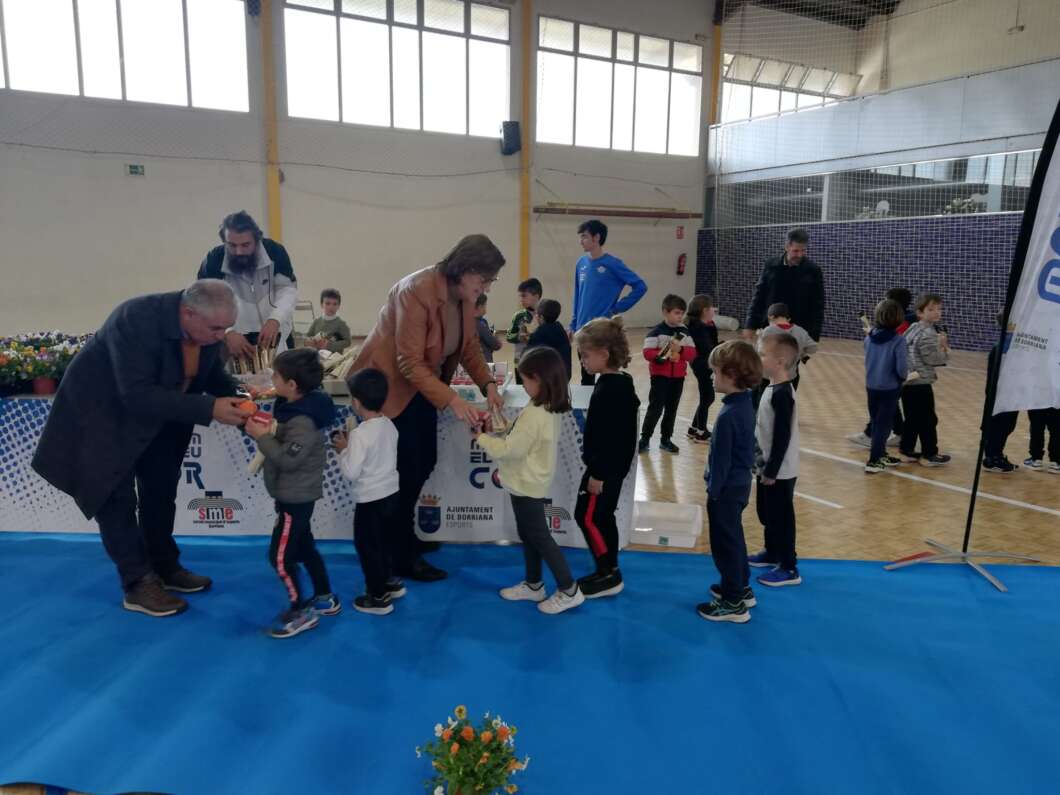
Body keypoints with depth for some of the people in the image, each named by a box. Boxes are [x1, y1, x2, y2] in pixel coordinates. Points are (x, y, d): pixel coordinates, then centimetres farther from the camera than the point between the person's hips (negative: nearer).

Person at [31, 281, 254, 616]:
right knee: (117, 497, -4)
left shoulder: (206, 328, -17)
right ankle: (138, 584, 5)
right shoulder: (137, 320, -38)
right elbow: (138, 395, -40)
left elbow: (212, 374, -3)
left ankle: (165, 568, 27)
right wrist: (208, 409, -44)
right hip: (103, 410, -7)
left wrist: (235, 400, -24)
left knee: (161, 492, 13)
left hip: (158, 415, 7)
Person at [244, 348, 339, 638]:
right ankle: (325, 598, 33)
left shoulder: (303, 421, -27)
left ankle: (301, 611, 11)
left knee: (280, 556, -1)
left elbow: (287, 459, -28)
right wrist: (269, 430, 0)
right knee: (304, 547, 20)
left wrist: (262, 437, -21)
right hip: (296, 494, 10)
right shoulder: (297, 408, 3)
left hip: (296, 497, -10)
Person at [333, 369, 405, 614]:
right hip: (391, 494, 8)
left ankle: (378, 598, 19)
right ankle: (390, 582, 39)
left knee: (367, 547, 9)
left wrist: (343, 449, -8)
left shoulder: (360, 434, -24)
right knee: (381, 542, 26)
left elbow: (351, 473, -22)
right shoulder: (389, 425, 0)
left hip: (371, 501, -8)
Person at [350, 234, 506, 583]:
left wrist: (488, 384, -12)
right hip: (388, 384, -8)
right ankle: (402, 557, 13)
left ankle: (401, 536, 34)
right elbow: (410, 363, -31)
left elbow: (469, 344, 4)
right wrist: (451, 400, -37)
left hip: (421, 385, 8)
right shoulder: (417, 291, -30)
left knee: (425, 463, 13)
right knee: (404, 470, -3)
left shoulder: (464, 295, -4)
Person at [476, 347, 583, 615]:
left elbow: (509, 450, -23)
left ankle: (569, 590, 13)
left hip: (526, 486, -9)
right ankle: (533, 585, 33)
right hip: (532, 482, 9)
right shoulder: (551, 410, 1)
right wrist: (498, 433, 2)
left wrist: (481, 437, -10)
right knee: (528, 535, 20)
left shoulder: (533, 415, -28)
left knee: (540, 538, 3)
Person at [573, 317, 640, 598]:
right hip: (613, 466, 10)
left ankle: (608, 575, 8)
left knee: (587, 517, -1)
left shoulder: (610, 389, -23)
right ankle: (609, 572, 26)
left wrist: (598, 474, -21)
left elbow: (609, 436, -25)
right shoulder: (620, 383, 8)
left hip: (605, 468, -10)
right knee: (602, 517, 16)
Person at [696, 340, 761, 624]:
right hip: (740, 483, 9)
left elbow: (722, 459, -21)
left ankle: (733, 603, 14)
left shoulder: (728, 415, -26)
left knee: (725, 543, 3)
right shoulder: (746, 404, 3)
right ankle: (741, 587, 38)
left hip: (727, 489, -9)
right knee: (734, 538, 23)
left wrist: (714, 490, -12)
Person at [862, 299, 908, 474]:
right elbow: (902, 367, -18)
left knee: (876, 422, 18)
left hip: (871, 386, 5)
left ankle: (881, 455, 31)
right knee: (884, 424, 4)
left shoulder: (869, 337, -2)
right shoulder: (898, 340, -18)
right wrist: (903, 378, 2)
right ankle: (873, 461, 4)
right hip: (889, 387, -5)